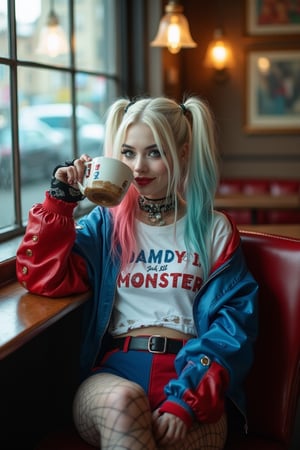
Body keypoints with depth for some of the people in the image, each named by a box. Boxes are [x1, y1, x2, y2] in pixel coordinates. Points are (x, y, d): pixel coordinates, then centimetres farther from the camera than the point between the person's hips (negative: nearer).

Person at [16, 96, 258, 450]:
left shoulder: (212, 229, 11)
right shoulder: (106, 222, 15)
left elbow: (232, 320, 1)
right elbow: (44, 278, 5)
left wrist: (185, 400, -14)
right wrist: (60, 200, -2)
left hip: (191, 376, -1)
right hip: (114, 372, 2)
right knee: (123, 401, -34)